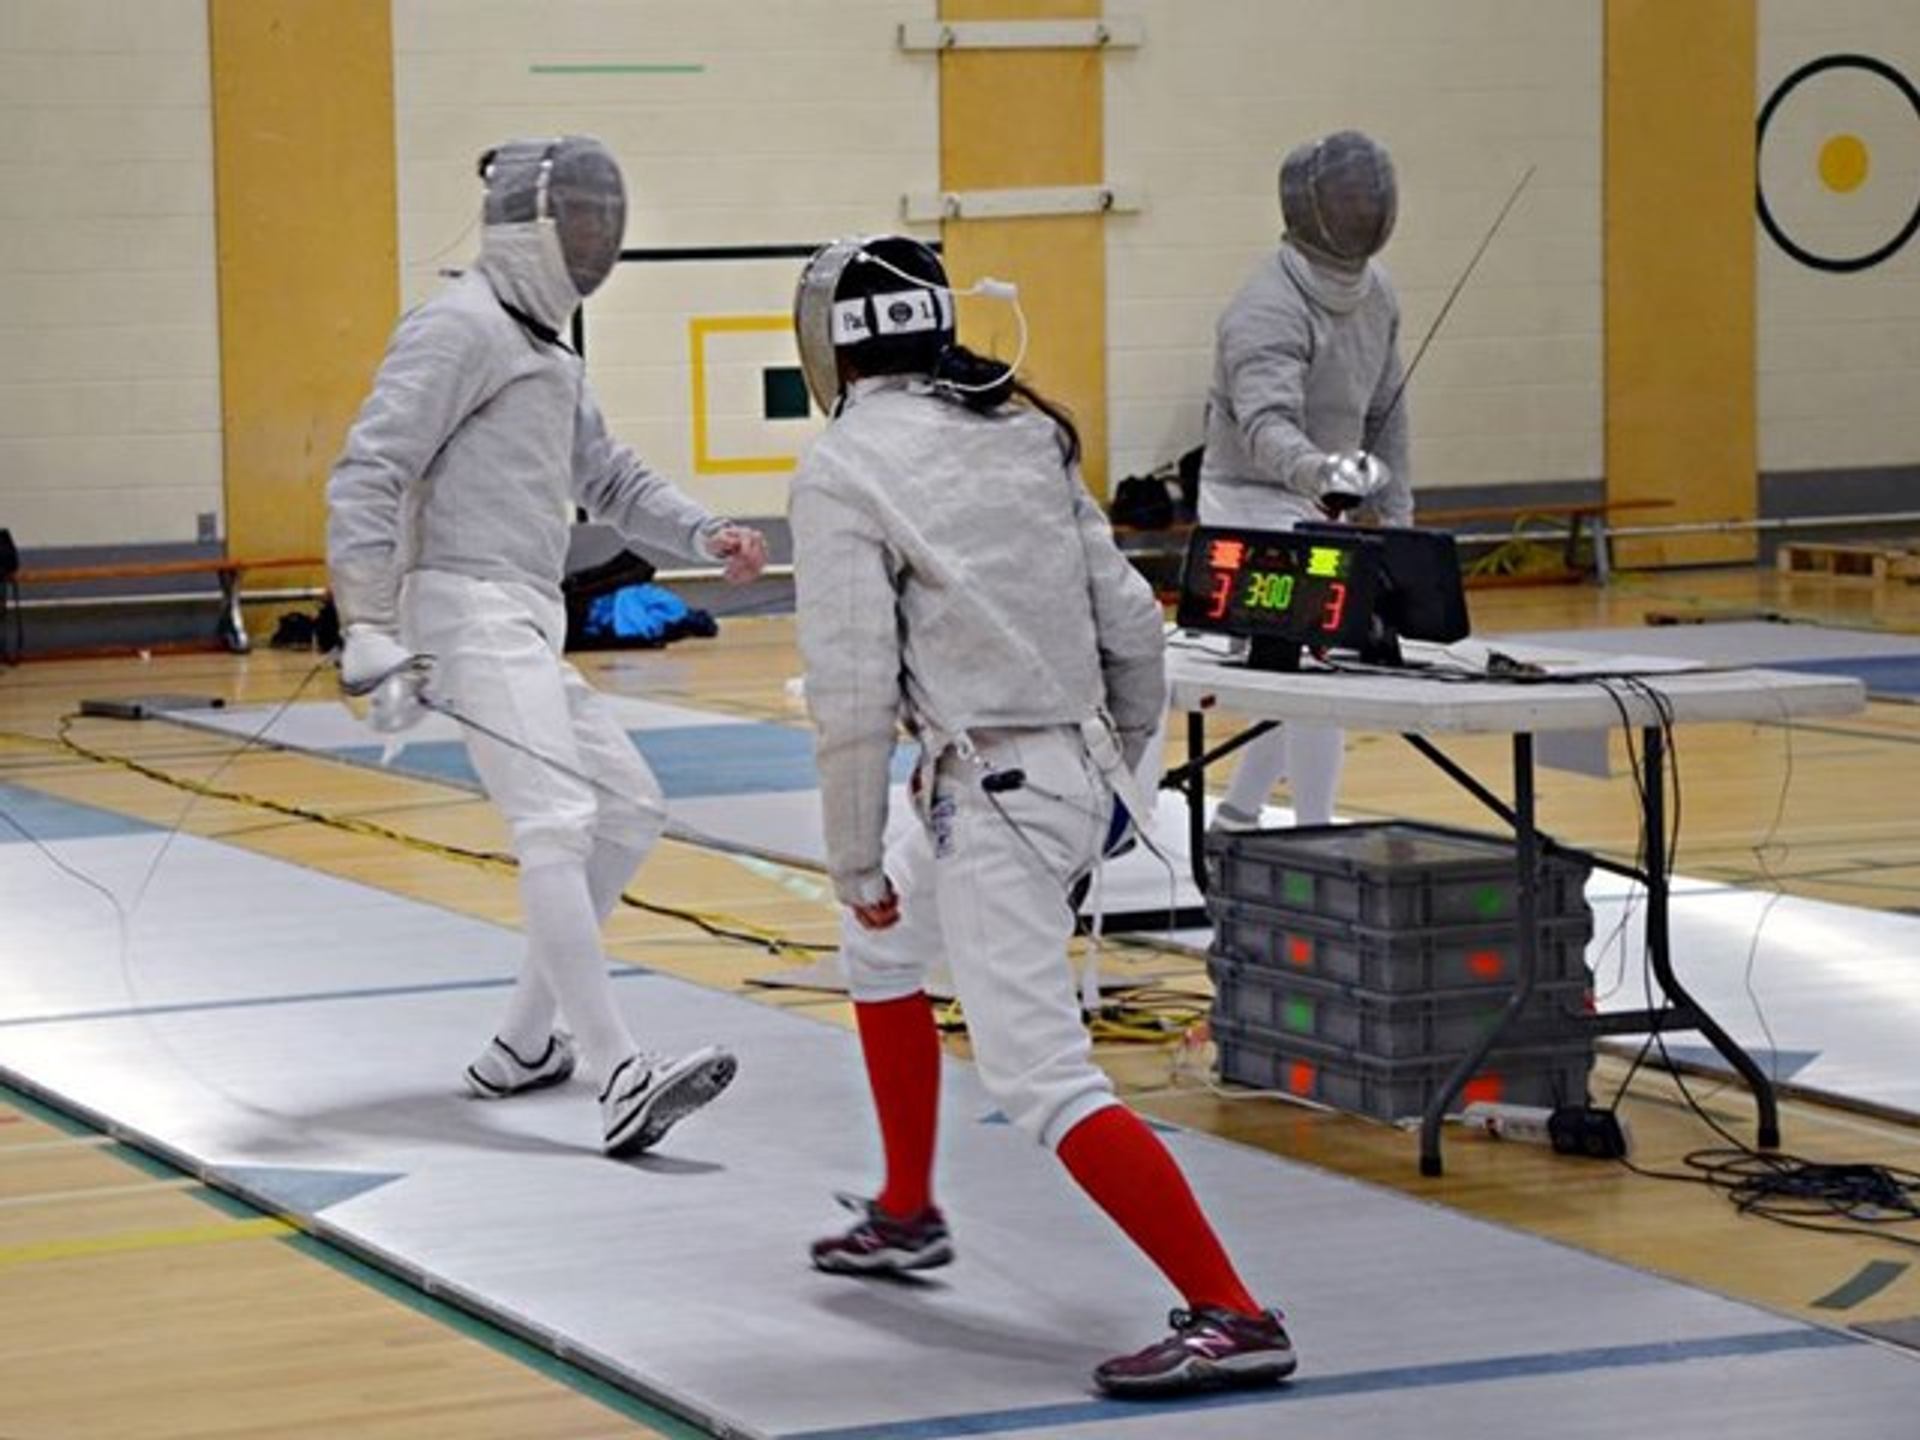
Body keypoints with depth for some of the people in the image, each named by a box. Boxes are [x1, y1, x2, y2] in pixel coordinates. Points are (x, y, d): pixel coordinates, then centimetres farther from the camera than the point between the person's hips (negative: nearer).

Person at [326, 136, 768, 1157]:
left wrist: (707, 535, 10)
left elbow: (609, 479, 29)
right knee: (559, 828, -22)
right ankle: (621, 1085, -32)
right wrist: (371, 636, -25)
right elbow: (367, 479, -17)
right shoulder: (459, 327, -9)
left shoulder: (543, 349, 21)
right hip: (470, 612, -10)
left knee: (628, 812, 14)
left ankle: (524, 1044, 20)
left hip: (523, 623, 10)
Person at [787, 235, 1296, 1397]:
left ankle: (1231, 1317, -20)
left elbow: (854, 695, -16)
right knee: (882, 947, 31)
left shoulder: (843, 472, -11)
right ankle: (908, 1216, 40)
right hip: (1077, 771, 9)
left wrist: (855, 860, -6)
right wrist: (1116, 774, 24)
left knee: (1042, 1081, -11)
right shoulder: (1022, 432, 9)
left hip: (993, 797, -9)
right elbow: (1133, 629, 10)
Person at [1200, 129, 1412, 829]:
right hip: (1255, 505, -8)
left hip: (1313, 506, 8)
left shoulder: (1375, 293, -2)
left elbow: (1383, 413, 10)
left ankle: (1237, 819, 33)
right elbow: (1268, 425, -45)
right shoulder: (1270, 309, -28)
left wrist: (1396, 516, 10)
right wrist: (1322, 472, -64)